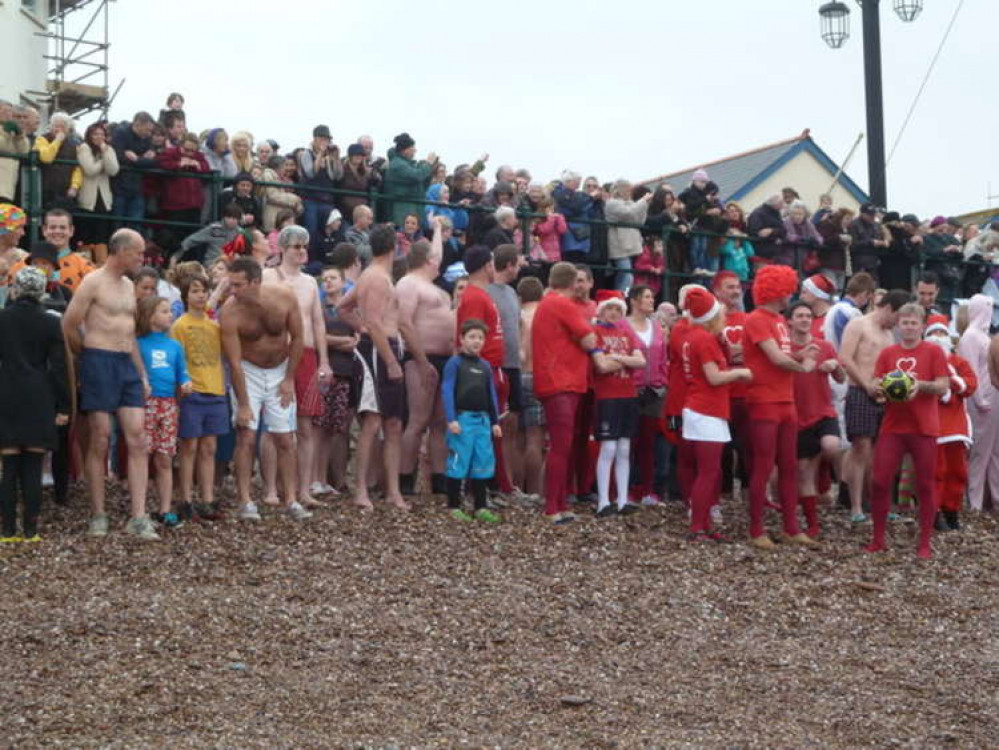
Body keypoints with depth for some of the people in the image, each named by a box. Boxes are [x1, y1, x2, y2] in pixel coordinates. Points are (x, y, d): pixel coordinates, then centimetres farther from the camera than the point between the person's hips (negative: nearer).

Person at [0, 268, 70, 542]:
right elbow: (58, 368, -2)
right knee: (32, 469, 3)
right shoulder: (51, 324, -3)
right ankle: (30, 530, 3)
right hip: (39, 402, 0)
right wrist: (62, 407, 3)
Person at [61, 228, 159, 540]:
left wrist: (143, 374, 19)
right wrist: (88, 355, 7)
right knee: (100, 440, -2)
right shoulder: (93, 282, -6)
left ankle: (138, 518, -6)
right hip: (99, 363, -7)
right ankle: (98, 516, 7)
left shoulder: (128, 286, 19)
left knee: (137, 439, -3)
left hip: (128, 365, 7)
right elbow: (69, 325, -8)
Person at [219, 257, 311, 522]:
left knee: (285, 439, 2)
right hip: (247, 372, -2)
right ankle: (245, 502, -5)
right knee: (246, 437, -9)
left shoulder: (285, 298, -19)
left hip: (279, 371, 2)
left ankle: (291, 500, 5)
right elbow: (234, 361, -21)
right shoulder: (230, 312, -23)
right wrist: (242, 404, -22)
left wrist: (289, 379, -5)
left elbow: (297, 339, -5)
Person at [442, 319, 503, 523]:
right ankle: (454, 507, 5)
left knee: (483, 464, 7)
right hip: (462, 419, -6)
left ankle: (480, 507, 14)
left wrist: (495, 422, 14)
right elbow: (447, 391, -8)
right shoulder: (455, 363, -3)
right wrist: (451, 419, -15)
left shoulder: (485, 366, 14)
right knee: (458, 464, -2)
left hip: (483, 420, 6)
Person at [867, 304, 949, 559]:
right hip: (892, 427, 3)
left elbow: (943, 386, -5)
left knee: (925, 485, 2)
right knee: (879, 481, -2)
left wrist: (920, 385, -23)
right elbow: (873, 385, 8)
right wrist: (877, 388, -15)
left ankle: (925, 544, 10)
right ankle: (878, 539, 10)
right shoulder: (887, 353, 10)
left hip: (924, 429, -2)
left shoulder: (933, 351, 1)